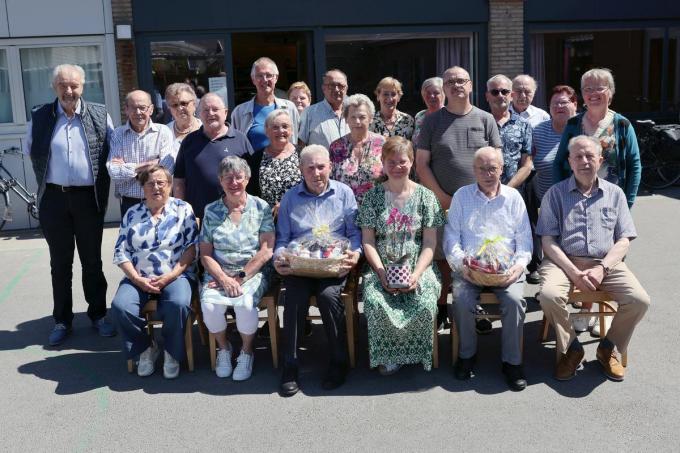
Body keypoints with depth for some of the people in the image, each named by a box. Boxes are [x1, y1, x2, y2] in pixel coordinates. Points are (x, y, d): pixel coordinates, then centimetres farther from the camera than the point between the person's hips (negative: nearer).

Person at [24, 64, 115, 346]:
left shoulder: (100, 115, -1)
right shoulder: (40, 117, 1)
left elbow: (113, 151, 6)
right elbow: (31, 153, 12)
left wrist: (103, 186, -2)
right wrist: (45, 180, 5)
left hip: (89, 198, -1)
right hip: (54, 199, 1)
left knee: (92, 260, 10)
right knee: (60, 262, 10)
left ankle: (98, 315, 24)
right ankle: (62, 321, 21)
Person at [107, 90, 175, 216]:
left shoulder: (163, 132, 0)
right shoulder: (117, 135, 4)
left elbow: (167, 167, -14)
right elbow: (114, 174, -8)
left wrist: (126, 167, -8)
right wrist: (147, 165, -9)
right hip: (129, 204, 1)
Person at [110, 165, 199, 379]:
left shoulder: (183, 209, 5)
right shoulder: (132, 214, 12)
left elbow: (192, 247, -3)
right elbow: (121, 252, 7)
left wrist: (170, 276, -13)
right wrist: (138, 279, -9)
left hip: (175, 276, -2)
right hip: (138, 278, 3)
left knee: (178, 304, -34)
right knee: (120, 306, -26)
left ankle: (172, 352, -6)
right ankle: (145, 347, 1)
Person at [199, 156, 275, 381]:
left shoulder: (261, 208, 3)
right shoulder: (211, 211, 8)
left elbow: (266, 251, -5)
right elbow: (205, 254, 4)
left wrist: (241, 277, -13)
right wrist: (224, 278, -13)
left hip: (253, 272, -2)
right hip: (219, 273, 2)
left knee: (246, 303, -31)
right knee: (209, 304, -27)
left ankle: (247, 351, -1)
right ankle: (223, 347, 4)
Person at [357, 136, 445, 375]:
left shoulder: (425, 196, 5)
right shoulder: (373, 196, 6)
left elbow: (430, 243, 2)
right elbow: (368, 241, 2)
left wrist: (417, 274, -14)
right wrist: (382, 273, -12)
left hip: (417, 267, 0)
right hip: (381, 267, 0)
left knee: (424, 303, -29)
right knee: (375, 302, -29)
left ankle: (414, 354, 1)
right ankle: (386, 356, -4)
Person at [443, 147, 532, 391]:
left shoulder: (513, 197, 13)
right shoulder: (462, 196, 12)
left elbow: (525, 239, 10)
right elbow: (451, 236, 6)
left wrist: (518, 266, -9)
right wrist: (461, 265, -11)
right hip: (470, 268, 0)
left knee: (515, 300, -28)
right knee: (461, 301, -28)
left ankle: (512, 361, -9)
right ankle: (467, 354, -2)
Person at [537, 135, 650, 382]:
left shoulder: (615, 194, 14)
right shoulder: (555, 194, 7)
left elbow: (624, 240, 7)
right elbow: (548, 241, -1)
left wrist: (602, 268, -11)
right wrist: (574, 273, -14)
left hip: (607, 263, 2)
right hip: (564, 261, -2)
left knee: (639, 300, -22)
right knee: (549, 295, -31)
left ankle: (608, 347, 5)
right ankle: (571, 348, -4)